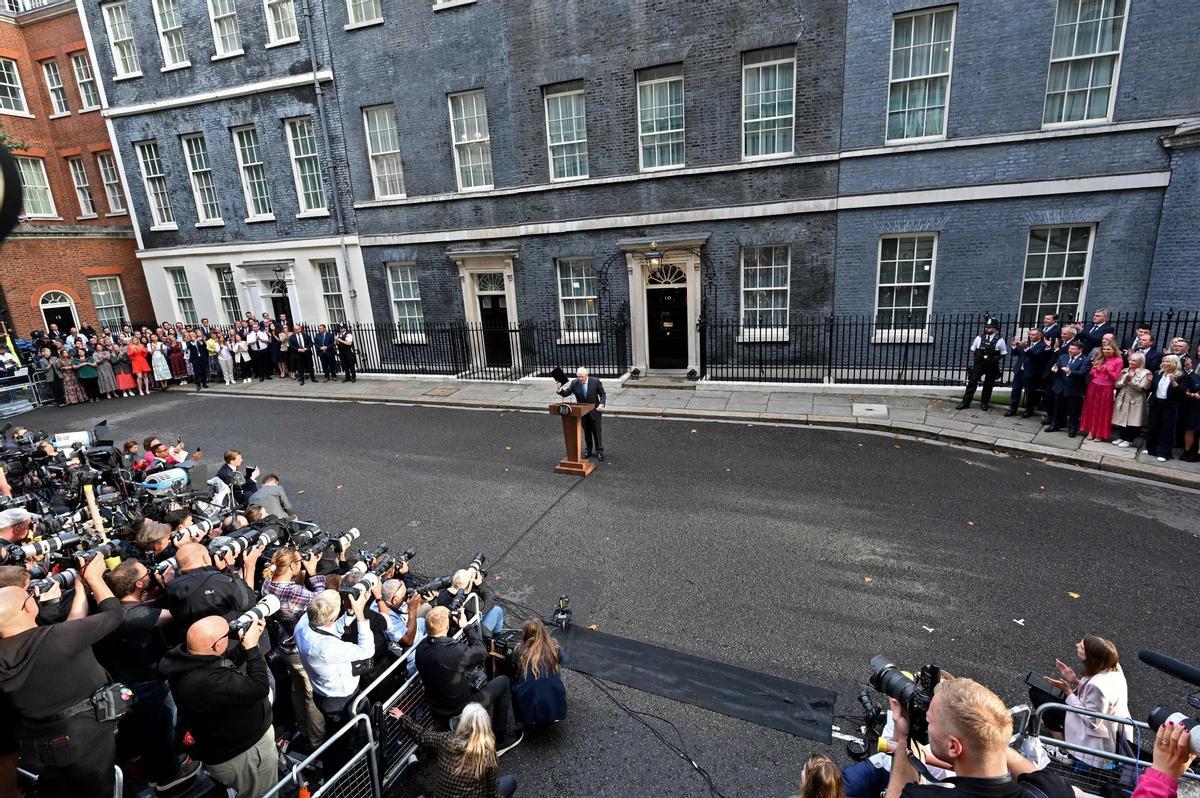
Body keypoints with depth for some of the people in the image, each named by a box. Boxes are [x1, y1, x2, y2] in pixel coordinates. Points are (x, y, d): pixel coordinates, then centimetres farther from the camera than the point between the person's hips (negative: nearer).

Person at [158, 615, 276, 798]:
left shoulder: (185, 655, -13)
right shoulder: (209, 683, -42)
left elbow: (229, 664, 5)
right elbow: (260, 688, -32)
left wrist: (246, 644, -6)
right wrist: (252, 646, -26)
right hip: (241, 756, -8)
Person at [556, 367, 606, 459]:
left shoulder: (596, 381, -14)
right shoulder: (574, 383, -9)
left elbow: (602, 394, -5)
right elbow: (566, 393, -8)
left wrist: (601, 404, -21)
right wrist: (560, 389, -28)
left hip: (594, 411, -2)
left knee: (596, 431, 3)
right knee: (586, 432, 15)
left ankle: (599, 451, 15)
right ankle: (588, 450, 30)